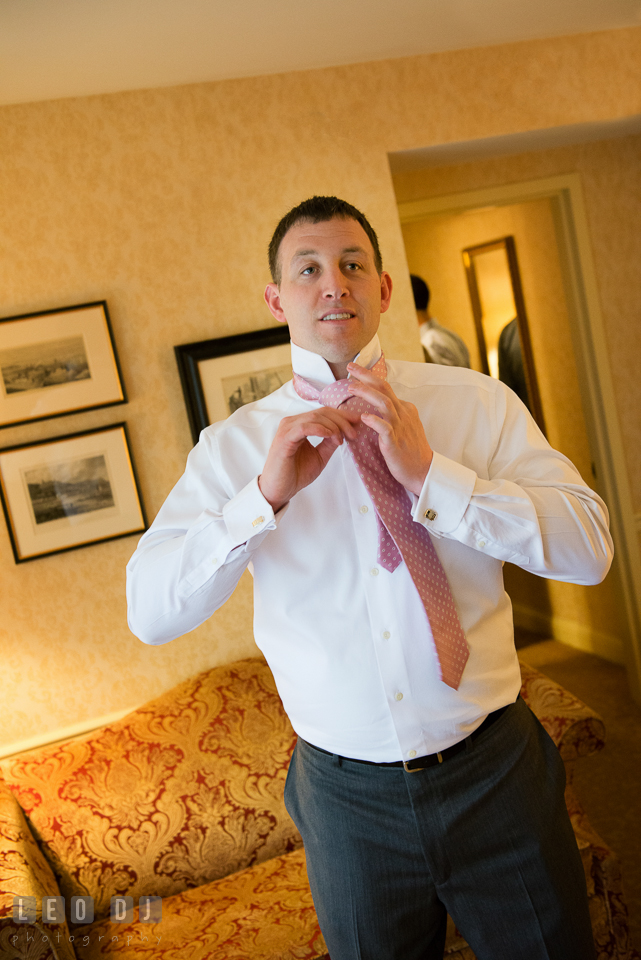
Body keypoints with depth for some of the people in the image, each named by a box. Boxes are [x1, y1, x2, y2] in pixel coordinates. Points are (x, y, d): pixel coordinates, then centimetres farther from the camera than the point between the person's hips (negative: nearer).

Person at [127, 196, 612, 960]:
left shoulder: (477, 402, -5)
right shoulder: (233, 446, -4)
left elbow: (590, 549, -13)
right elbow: (149, 613, -11)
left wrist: (431, 476, -23)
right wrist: (267, 495, -24)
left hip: (494, 770, 0)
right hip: (346, 795, 1)